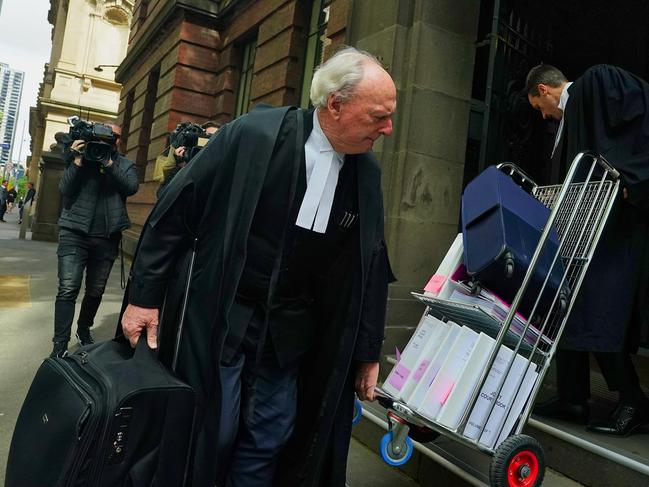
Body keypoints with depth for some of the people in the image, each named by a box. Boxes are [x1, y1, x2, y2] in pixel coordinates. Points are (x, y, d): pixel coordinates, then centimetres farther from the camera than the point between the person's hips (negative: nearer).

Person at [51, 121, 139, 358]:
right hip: (75, 233, -2)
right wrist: (77, 162, -14)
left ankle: (84, 330, 33)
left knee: (96, 291, 12)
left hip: (107, 238, 2)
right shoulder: (82, 156, 6)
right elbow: (64, 189, -3)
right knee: (68, 290, -10)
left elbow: (132, 187, -10)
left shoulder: (125, 164, 9)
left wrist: (109, 163, -18)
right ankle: (60, 345, -7)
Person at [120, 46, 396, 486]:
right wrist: (144, 297, -5)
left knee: (268, 444, 14)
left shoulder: (367, 173, -1)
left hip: (290, 336, 4)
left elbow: (370, 268, 6)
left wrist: (368, 351, 8)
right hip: (220, 322, -3)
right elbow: (174, 215, -8)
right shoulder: (253, 135, -14)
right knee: (207, 436, 8)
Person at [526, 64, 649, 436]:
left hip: (616, 223, -10)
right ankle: (573, 398, 12)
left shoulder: (599, 81, 3)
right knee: (567, 307, 5)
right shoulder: (570, 116, 27)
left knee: (598, 311, -12)